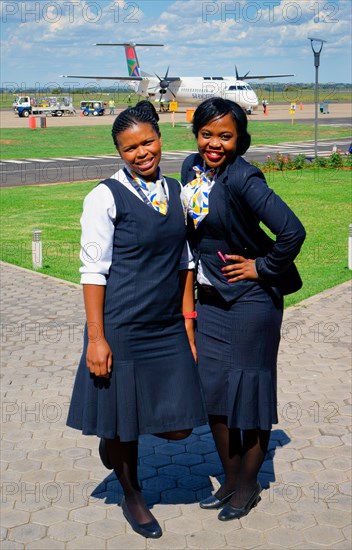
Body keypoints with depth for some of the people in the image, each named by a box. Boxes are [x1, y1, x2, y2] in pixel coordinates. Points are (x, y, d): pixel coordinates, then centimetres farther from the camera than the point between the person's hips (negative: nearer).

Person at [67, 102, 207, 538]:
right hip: (122, 329, -5)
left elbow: (185, 262, 12)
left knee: (178, 425, 5)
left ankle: (117, 438, 36)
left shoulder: (176, 191, 8)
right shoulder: (106, 197, -9)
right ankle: (131, 495, 38)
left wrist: (188, 325, 9)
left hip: (168, 329, 5)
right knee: (122, 424, 9)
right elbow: (93, 270, -9)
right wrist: (96, 338, -12)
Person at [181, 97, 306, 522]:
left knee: (250, 390, 6)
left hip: (250, 301, -7)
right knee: (212, 390, 12)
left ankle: (249, 484, 25)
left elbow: (292, 231, -29)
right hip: (210, 300, 8)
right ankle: (230, 480, 29)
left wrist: (263, 268, -16)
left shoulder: (243, 179, -21)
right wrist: (199, 281, 15)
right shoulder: (191, 168, 3)